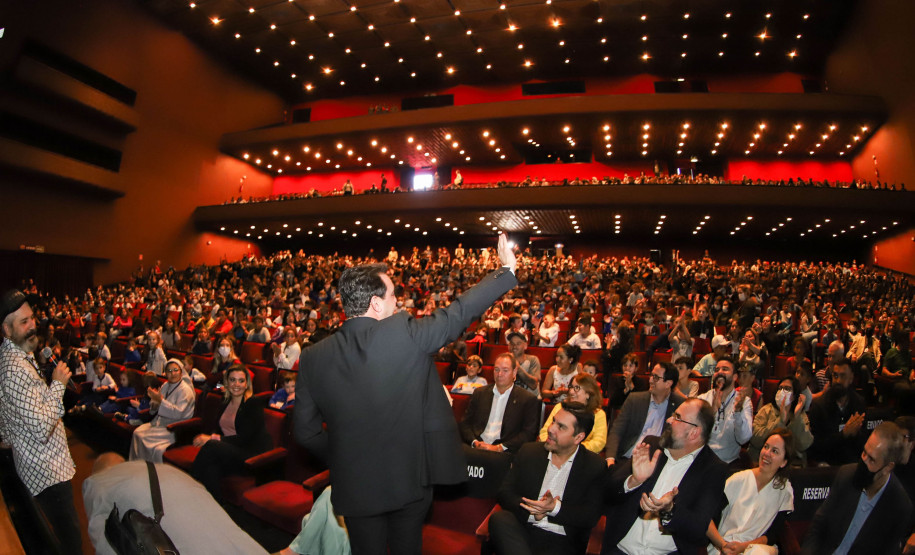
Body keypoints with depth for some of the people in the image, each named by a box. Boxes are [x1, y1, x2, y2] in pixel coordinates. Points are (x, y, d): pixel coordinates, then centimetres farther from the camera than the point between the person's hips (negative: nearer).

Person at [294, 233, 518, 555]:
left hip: (354, 486, 2)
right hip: (409, 478, -1)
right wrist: (507, 270, 0)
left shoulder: (312, 358, -10)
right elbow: (459, 313, -12)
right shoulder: (404, 333, -21)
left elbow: (305, 432, -4)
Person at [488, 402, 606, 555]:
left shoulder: (595, 466, 1)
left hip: (562, 541, -4)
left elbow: (591, 516, -3)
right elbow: (505, 492, 6)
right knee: (498, 519, -28)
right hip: (523, 529, 5)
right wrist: (532, 510, -12)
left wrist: (554, 508, -17)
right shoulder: (529, 452, 8)